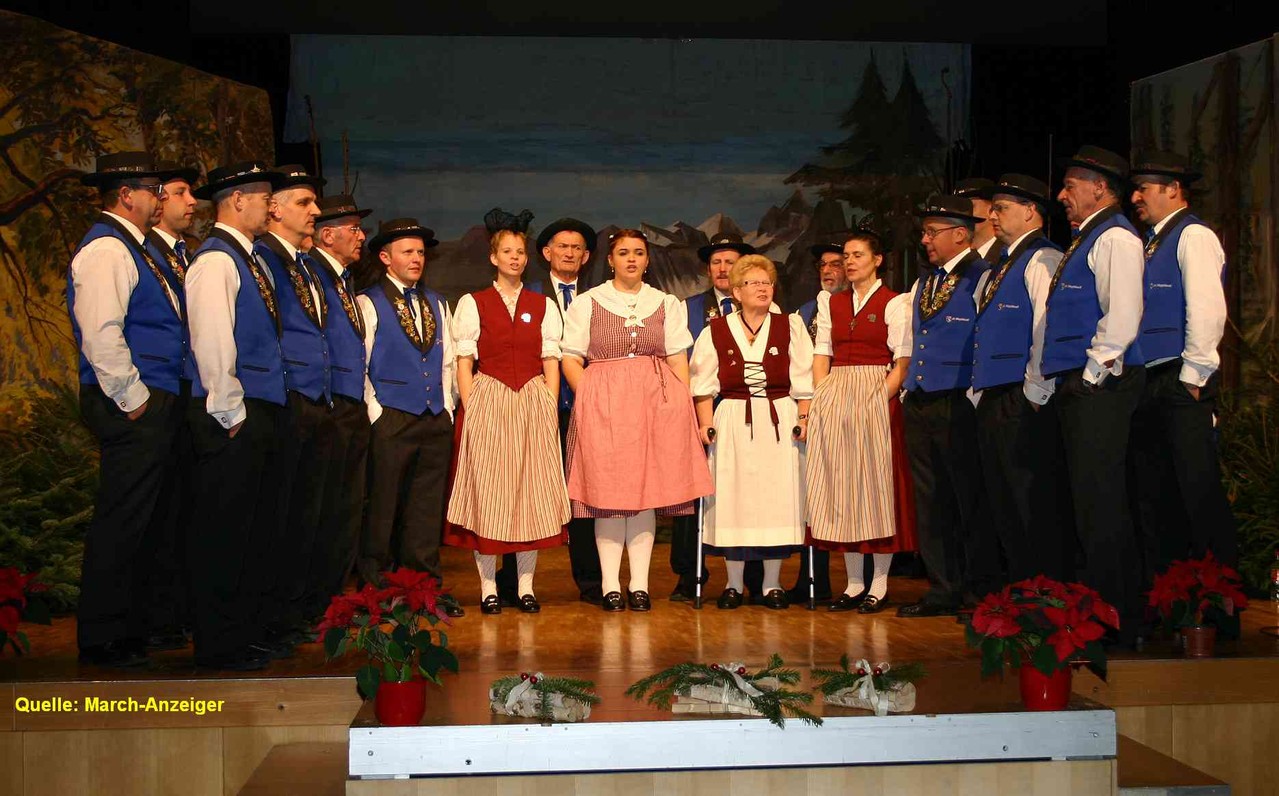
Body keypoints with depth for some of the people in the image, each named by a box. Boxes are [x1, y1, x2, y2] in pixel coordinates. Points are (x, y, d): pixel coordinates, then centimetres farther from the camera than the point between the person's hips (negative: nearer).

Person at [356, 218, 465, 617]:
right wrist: (375, 413, -11)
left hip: (437, 420, 5)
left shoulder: (437, 304, 17)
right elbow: (358, 365, -5)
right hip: (390, 419, -5)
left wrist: (447, 408, 9)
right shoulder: (368, 303, -1)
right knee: (382, 508, -2)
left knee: (427, 509, 7)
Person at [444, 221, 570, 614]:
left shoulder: (543, 305, 12)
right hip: (487, 402, -2)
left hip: (534, 405, 2)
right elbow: (464, 363, 3)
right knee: (487, 491, -2)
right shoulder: (473, 303, 7)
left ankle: (526, 586, 6)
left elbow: (551, 362, 9)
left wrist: (550, 410, -2)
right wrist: (470, 411, -8)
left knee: (533, 492, 0)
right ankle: (488, 587, 3)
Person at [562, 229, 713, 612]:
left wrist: (683, 406, -2)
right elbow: (570, 359, 4)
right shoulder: (586, 303, 8)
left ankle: (639, 584, 4)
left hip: (656, 403, 2)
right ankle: (610, 585, 0)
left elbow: (678, 359, 9)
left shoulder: (667, 304, 14)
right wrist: (591, 399, -10)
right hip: (601, 403, -2)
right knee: (607, 492, -4)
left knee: (648, 491, 0)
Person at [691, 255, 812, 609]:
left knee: (777, 498, 0)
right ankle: (734, 583, 11)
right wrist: (706, 424, -7)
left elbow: (804, 383, 4)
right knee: (733, 499, 0)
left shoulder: (791, 326, 6)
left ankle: (772, 583, 11)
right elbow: (704, 386, 3)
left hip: (780, 423, 1)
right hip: (732, 424, 0)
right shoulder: (715, 332, 4)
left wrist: (804, 419, -6)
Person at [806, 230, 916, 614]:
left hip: (876, 398, -5)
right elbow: (821, 354, 12)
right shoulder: (830, 302, 15)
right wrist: (822, 399, -1)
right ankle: (854, 582, 10)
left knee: (877, 481, -3)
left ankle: (879, 584, 2)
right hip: (834, 398, 5)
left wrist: (880, 396, -18)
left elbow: (903, 362, -6)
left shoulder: (894, 303, 0)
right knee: (841, 485, 4)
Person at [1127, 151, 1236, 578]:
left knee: (1197, 489, -8)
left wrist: (1194, 376, -18)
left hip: (1181, 385, -9)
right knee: (1153, 491, 11)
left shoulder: (1193, 235, -6)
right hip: (1148, 383, 9)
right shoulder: (1151, 242, 20)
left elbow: (1207, 310, -16)